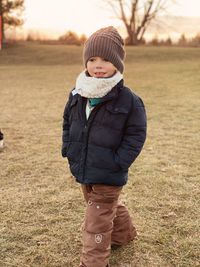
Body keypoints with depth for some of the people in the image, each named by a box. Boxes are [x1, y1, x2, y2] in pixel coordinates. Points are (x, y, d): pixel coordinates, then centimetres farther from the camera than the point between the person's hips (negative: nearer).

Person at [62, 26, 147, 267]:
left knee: (97, 220, -1)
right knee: (109, 207, 27)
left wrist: (118, 162, -17)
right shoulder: (77, 95, -1)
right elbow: (67, 122, 13)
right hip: (83, 170, 7)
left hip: (108, 175, -6)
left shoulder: (128, 100, -17)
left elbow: (136, 135, -12)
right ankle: (124, 232, 53)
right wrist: (68, 149, 5)